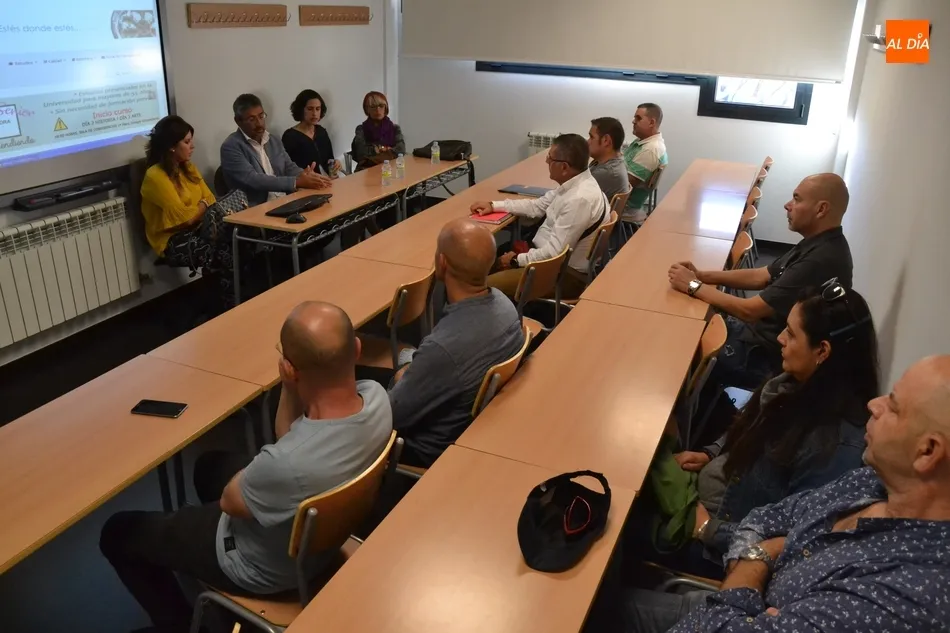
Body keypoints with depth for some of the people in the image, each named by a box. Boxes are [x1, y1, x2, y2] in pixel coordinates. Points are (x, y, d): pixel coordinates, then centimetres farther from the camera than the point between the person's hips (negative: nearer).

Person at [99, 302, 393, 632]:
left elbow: (229, 500, -19)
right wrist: (289, 389, -22)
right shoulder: (376, 396, -23)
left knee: (118, 533, 13)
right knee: (211, 463, 30)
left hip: (266, 567, -6)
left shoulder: (287, 464, -44)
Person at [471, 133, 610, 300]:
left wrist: (516, 260, -14)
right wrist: (494, 205, 8)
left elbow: (554, 252, -27)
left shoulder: (580, 199, -29)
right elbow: (537, 206, 14)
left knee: (485, 286, -15)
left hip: (567, 274, -10)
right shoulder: (573, 184, 0)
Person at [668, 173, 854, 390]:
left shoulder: (820, 260, -30)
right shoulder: (818, 244, 2)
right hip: (763, 329, 9)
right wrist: (701, 276, -4)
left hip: (772, 356, -9)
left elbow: (750, 310, -28)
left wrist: (694, 286, -17)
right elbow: (761, 276, 9)